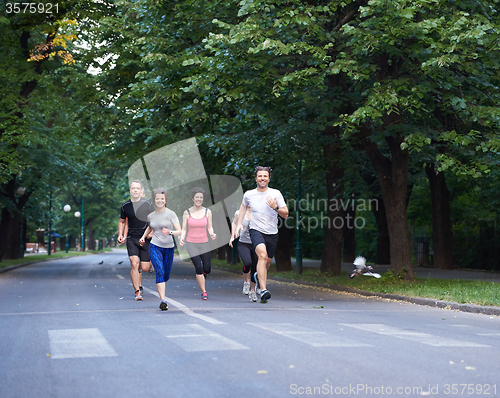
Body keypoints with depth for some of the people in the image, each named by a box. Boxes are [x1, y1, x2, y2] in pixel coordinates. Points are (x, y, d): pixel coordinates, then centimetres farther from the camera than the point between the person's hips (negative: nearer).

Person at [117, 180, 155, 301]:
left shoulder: (148, 204, -2)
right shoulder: (125, 206, 5)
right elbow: (122, 222, 20)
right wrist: (120, 235, 6)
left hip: (146, 239, -1)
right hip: (131, 239, 1)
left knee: (145, 268, -3)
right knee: (134, 264, -15)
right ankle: (137, 292, -8)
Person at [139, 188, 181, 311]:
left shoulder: (170, 214, -7)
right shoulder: (151, 216, 5)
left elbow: (180, 231, -14)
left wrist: (170, 232, -32)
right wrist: (143, 237, 14)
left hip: (169, 248, 0)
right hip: (155, 247, 0)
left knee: (166, 276, 12)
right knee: (160, 271, -20)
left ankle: (159, 285, 49)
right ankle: (163, 301, -25)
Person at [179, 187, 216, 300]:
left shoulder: (207, 212, 2)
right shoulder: (187, 213, -1)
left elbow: (209, 227, 4)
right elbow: (184, 229, 0)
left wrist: (212, 234, -17)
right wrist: (182, 238, -18)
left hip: (204, 243, 2)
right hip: (191, 244, -2)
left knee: (207, 269, 1)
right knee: (199, 268, -12)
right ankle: (204, 292, 2)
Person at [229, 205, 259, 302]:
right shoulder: (239, 213, 1)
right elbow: (234, 223, 20)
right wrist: (232, 237, 17)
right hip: (243, 244, -1)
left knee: (255, 269, 3)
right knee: (247, 263, -27)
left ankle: (252, 291, 24)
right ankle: (246, 281, 3)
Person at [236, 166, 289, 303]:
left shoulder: (276, 194, -2)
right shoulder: (248, 195, 0)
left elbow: (285, 214, -2)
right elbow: (243, 205, 24)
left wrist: (276, 208, -20)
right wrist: (239, 223, 20)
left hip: (272, 233, 2)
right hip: (256, 230, -2)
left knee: (267, 262, 13)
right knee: (262, 255, -28)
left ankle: (258, 276, 49)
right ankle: (263, 290, -36)